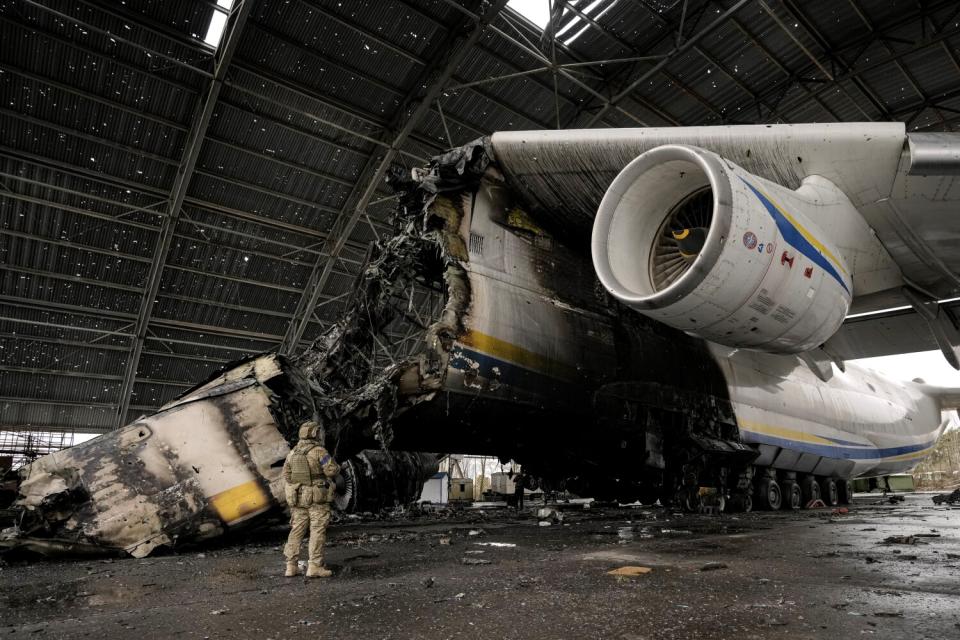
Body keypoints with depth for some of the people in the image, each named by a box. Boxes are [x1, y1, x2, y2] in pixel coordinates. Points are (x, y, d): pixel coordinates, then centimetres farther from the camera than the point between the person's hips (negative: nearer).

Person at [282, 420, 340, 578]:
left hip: (299, 498, 6)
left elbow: (286, 476, 8)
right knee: (318, 531, -2)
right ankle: (315, 567, -5)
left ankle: (291, 566, 12)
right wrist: (335, 465, 7)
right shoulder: (319, 451, -13)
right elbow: (332, 471, -15)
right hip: (318, 498, -6)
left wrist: (290, 497, 16)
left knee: (297, 531, 12)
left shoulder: (292, 453, 6)